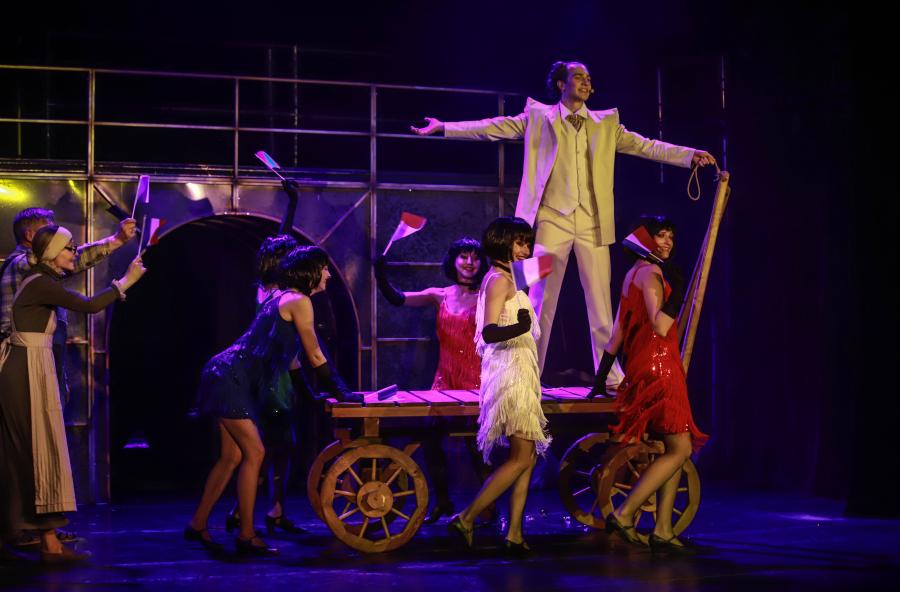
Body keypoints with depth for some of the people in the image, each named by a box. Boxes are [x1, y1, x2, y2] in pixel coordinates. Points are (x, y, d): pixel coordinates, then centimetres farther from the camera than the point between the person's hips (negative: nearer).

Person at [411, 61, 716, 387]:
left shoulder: (606, 123, 15)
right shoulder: (538, 118, 9)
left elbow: (645, 146, 10)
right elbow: (493, 127, 5)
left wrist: (690, 155, -1)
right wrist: (444, 127, -3)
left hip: (592, 223, 2)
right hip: (552, 220, -2)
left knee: (601, 304, 3)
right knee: (540, 301, -2)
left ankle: (611, 377, 8)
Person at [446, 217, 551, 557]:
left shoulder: (505, 279, 16)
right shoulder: (499, 279, -13)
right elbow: (489, 331, -24)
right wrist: (518, 328, -41)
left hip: (518, 374, 10)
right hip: (510, 373, -10)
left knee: (527, 457, 6)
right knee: (522, 458, -9)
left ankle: (514, 534, 5)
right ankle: (466, 519, -7)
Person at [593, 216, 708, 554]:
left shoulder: (634, 274, 19)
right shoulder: (651, 272, -11)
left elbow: (618, 330, 20)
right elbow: (660, 327, -22)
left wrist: (601, 375, 21)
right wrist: (677, 289, -23)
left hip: (645, 369, 10)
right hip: (658, 368, -10)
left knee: (678, 449, 10)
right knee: (680, 449, -8)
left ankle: (663, 530, 7)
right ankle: (624, 513, -9)